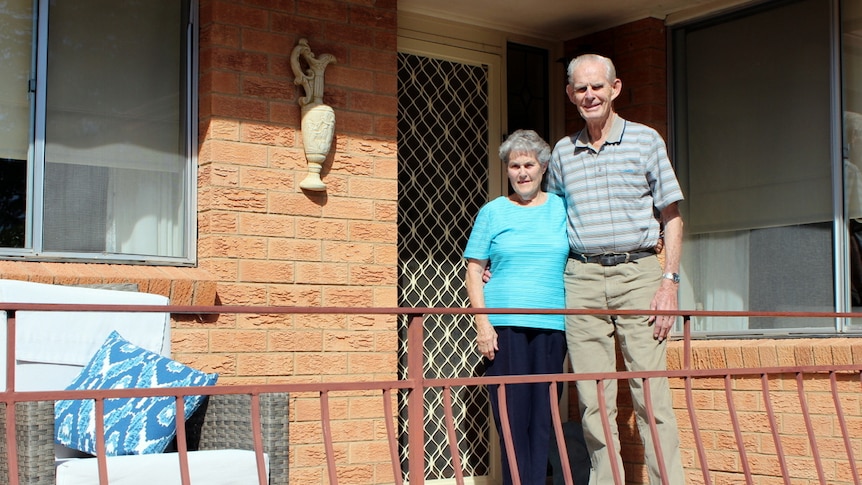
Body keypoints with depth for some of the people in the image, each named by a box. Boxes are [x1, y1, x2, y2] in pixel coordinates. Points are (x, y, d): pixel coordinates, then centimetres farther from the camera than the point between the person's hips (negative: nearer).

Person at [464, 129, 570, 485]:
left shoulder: (561, 208, 12)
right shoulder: (493, 212, 7)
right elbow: (474, 271, 5)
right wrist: (482, 322, -5)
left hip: (552, 326, 2)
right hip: (505, 325, -1)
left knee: (543, 415, 2)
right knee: (513, 415, -3)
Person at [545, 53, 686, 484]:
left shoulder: (645, 141, 6)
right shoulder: (563, 152, 15)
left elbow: (671, 216, 5)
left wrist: (670, 281, -4)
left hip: (638, 274, -3)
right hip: (582, 278, 3)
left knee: (652, 393, -7)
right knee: (593, 400, 2)